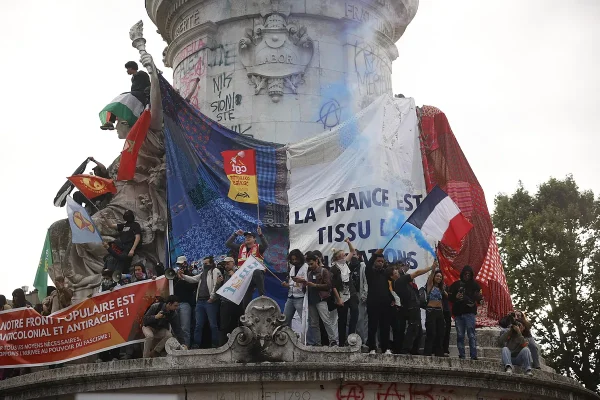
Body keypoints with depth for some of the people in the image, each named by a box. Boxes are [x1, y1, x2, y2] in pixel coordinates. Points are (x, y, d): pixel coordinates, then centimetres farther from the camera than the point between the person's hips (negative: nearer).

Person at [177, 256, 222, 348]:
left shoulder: (215, 271, -1)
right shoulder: (203, 273, 24)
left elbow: (216, 285, -12)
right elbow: (193, 279, 19)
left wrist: (212, 297, -17)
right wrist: (183, 276, 3)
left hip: (210, 301, -8)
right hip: (200, 301, 8)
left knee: (213, 324, -3)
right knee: (198, 324, 8)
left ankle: (215, 344, 1)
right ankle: (196, 344, 11)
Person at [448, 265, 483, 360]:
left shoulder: (474, 285, 8)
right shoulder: (456, 284, 11)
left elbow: (478, 298, 5)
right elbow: (449, 297, 11)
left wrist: (480, 298, -18)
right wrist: (456, 297, -10)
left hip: (469, 313, -2)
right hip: (458, 313, 2)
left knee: (471, 334, -11)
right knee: (460, 335, 4)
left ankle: (473, 356, -14)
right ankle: (461, 355, 7)